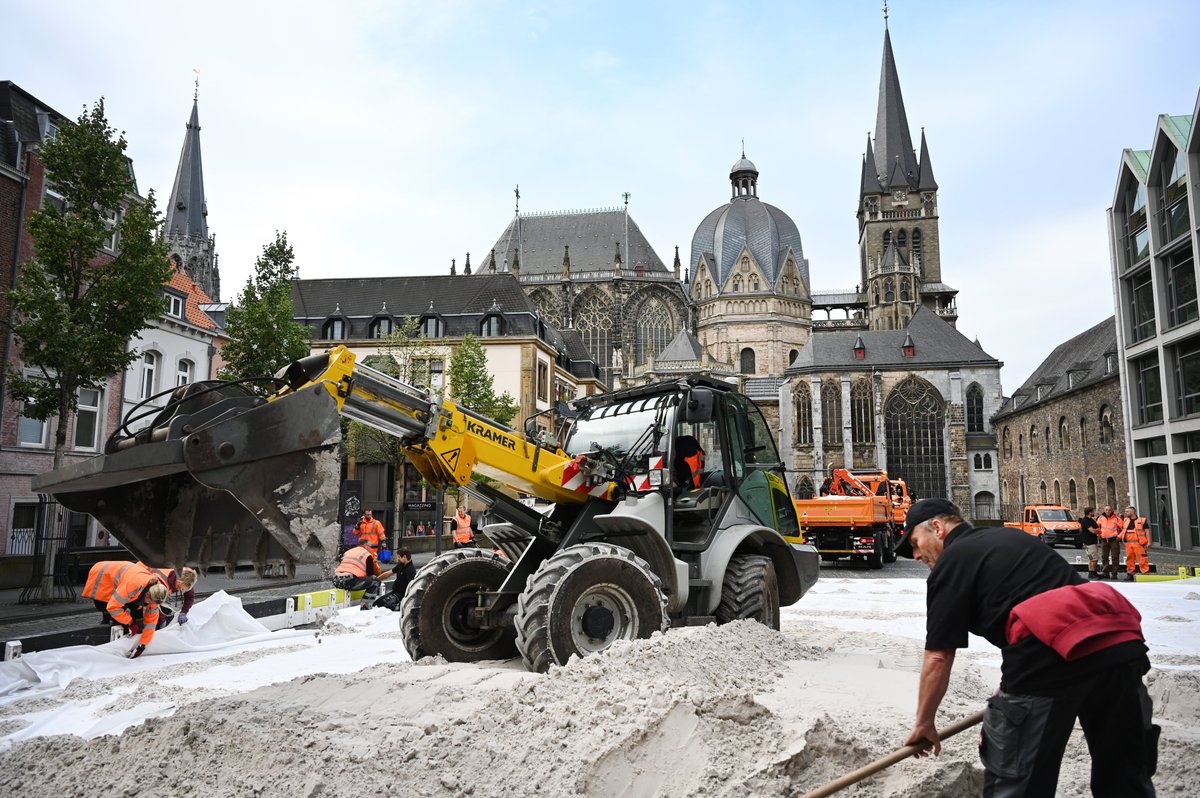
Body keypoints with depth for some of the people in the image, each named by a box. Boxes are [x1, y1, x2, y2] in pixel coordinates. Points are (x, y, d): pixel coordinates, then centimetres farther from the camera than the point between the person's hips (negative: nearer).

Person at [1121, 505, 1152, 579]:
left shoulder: (1142, 520, -1)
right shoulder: (1125, 521, 15)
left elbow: (1147, 531, -1)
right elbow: (1123, 531, 22)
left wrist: (1148, 542, -7)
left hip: (1138, 543, -5)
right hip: (1128, 543, 5)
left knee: (1142, 559, -7)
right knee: (1129, 559, 9)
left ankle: (1145, 573, -2)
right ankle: (1130, 574, 16)